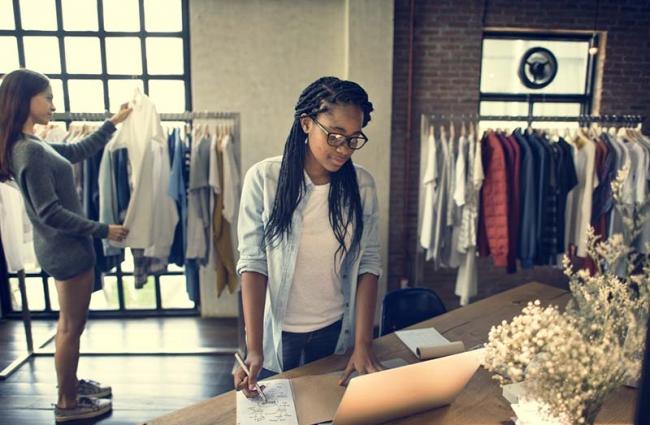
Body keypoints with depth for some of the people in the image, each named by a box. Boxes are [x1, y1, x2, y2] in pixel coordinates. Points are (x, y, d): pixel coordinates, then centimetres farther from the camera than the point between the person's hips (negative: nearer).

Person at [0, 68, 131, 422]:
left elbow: (80, 150, 19)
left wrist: (113, 123, 21)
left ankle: (70, 385, 36)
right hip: (67, 248, -10)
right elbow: (50, 213, -24)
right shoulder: (31, 152, -22)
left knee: (68, 323, 21)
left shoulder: (31, 145, 8)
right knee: (72, 327, 3)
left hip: (61, 246, 10)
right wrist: (103, 230, -18)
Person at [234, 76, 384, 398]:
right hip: (278, 334, -2)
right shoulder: (263, 178, -15)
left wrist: (363, 344, -12)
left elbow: (368, 263, -6)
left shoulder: (362, 185, -7)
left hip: (337, 332, 2)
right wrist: (254, 349, -20)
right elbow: (252, 262, -15)